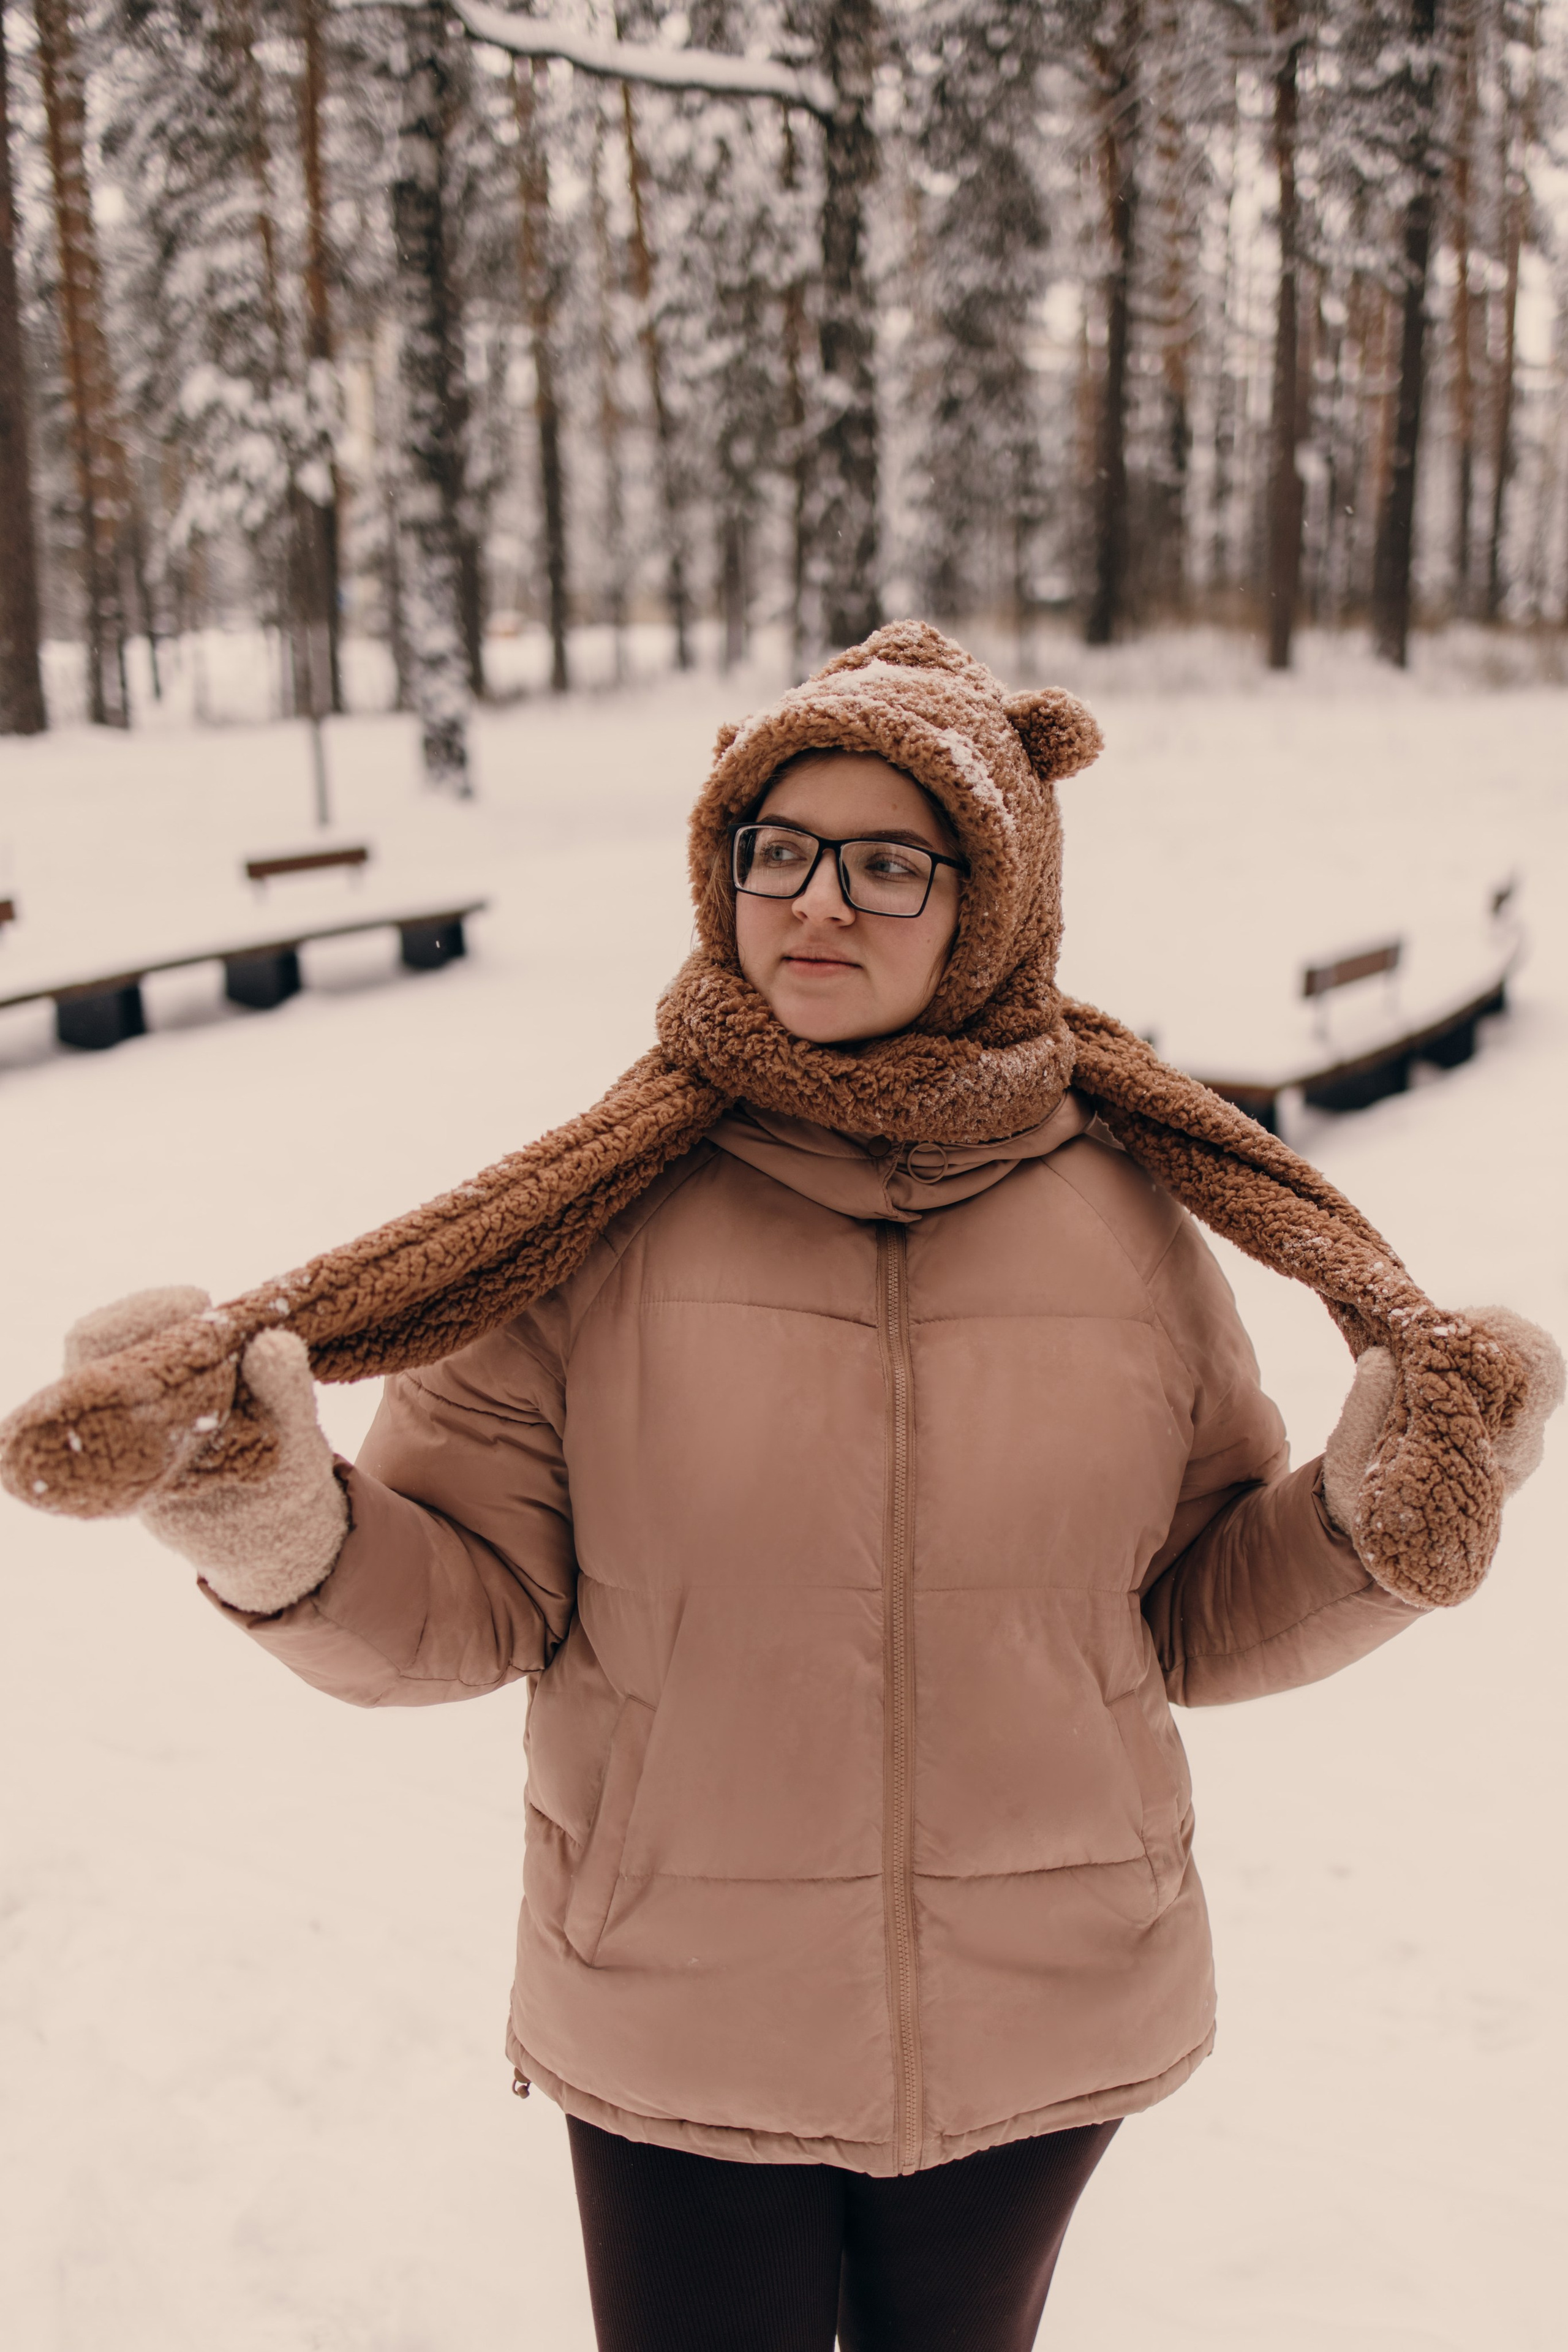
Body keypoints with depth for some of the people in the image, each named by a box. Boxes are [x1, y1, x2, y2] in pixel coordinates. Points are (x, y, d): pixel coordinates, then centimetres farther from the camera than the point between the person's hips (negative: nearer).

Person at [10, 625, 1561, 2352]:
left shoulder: (1125, 1216, -8)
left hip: (1041, 2032, 2)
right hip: (679, 2040, -2)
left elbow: (1203, 1620, -1)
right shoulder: (591, 1227, -13)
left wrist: (1374, 1513, -18)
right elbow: (460, 1607, -10)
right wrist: (272, 1526, -28)